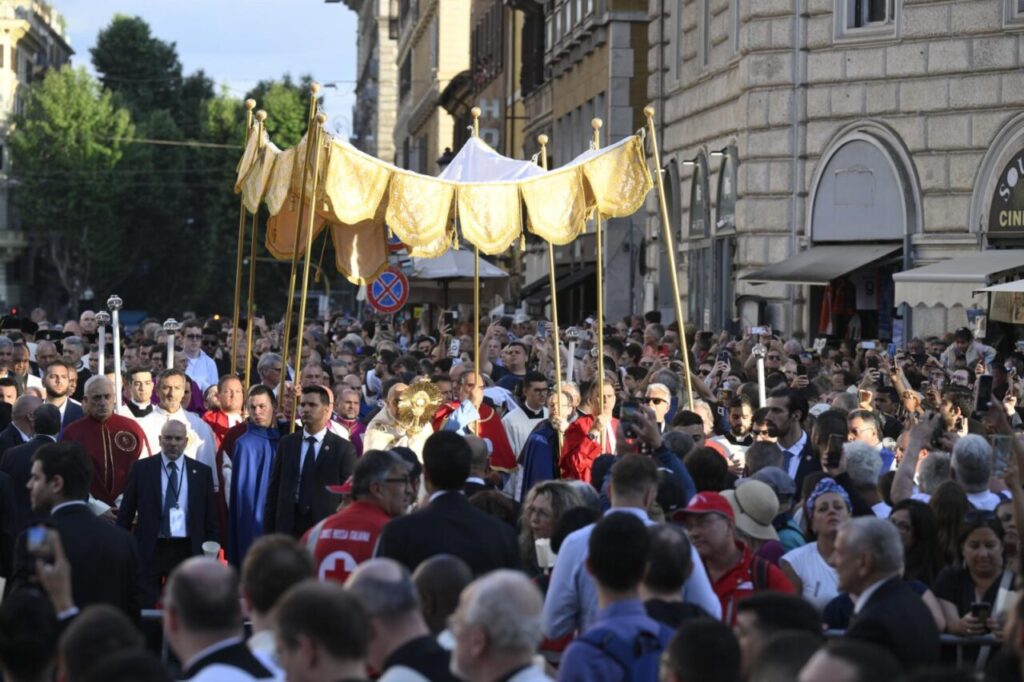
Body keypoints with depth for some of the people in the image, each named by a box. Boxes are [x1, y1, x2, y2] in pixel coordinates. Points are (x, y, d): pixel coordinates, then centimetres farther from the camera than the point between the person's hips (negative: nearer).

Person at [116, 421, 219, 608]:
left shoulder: (201, 472, 6)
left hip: (186, 551, 1)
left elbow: (210, 517, 9)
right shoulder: (142, 468, 4)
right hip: (149, 550, -1)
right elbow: (126, 512, 6)